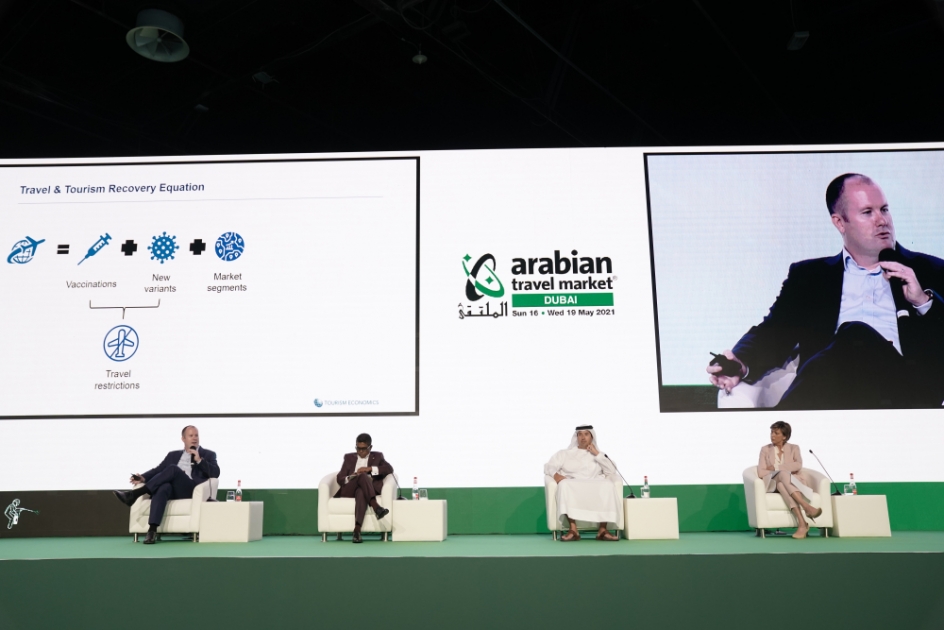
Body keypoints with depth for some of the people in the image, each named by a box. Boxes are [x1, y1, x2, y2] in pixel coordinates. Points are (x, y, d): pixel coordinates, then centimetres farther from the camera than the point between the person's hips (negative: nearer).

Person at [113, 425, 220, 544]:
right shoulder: (173, 455, 28)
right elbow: (158, 469, 16)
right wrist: (144, 478, -3)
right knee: (163, 487, -35)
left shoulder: (208, 454, 17)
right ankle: (152, 530, -45)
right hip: (171, 489, 3)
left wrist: (199, 460, -7)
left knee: (173, 468, -30)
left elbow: (215, 473, 2)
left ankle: (135, 493, -29)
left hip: (192, 490, -3)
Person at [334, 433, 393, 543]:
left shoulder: (377, 456, 22)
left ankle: (357, 529, -55)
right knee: (362, 476, -34)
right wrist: (349, 478, -9)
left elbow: (389, 469, 3)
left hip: (366, 490, 0)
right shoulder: (349, 457, 25)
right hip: (349, 490, 1)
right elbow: (340, 478, 15)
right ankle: (375, 506, -53)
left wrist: (370, 468, -10)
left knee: (361, 493, -40)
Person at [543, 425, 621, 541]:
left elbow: (612, 471, 10)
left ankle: (602, 530, -34)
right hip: (571, 486, -1)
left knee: (607, 485, -33)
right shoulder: (564, 453, 25)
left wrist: (596, 454, 7)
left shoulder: (599, 455, 27)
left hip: (594, 488, 1)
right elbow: (549, 466, 13)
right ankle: (573, 530, -41)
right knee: (565, 484, -37)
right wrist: (555, 474, -10)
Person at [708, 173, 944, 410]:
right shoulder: (808, 275, 21)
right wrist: (743, 364, -13)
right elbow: (775, 332, 9)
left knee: (856, 336, -33)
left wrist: (924, 301, -4)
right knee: (852, 337, -36)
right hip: (837, 386, 0)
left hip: (909, 386, 0)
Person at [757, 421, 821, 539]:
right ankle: (807, 507, -56)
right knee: (783, 474, -38)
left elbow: (798, 465, -8)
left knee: (782, 483, -40)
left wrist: (776, 468, -11)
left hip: (794, 482, 0)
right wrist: (784, 472, -9)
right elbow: (761, 473, 1)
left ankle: (801, 524, -54)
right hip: (773, 484, 0)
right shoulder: (765, 449, 15)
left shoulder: (794, 448, 15)